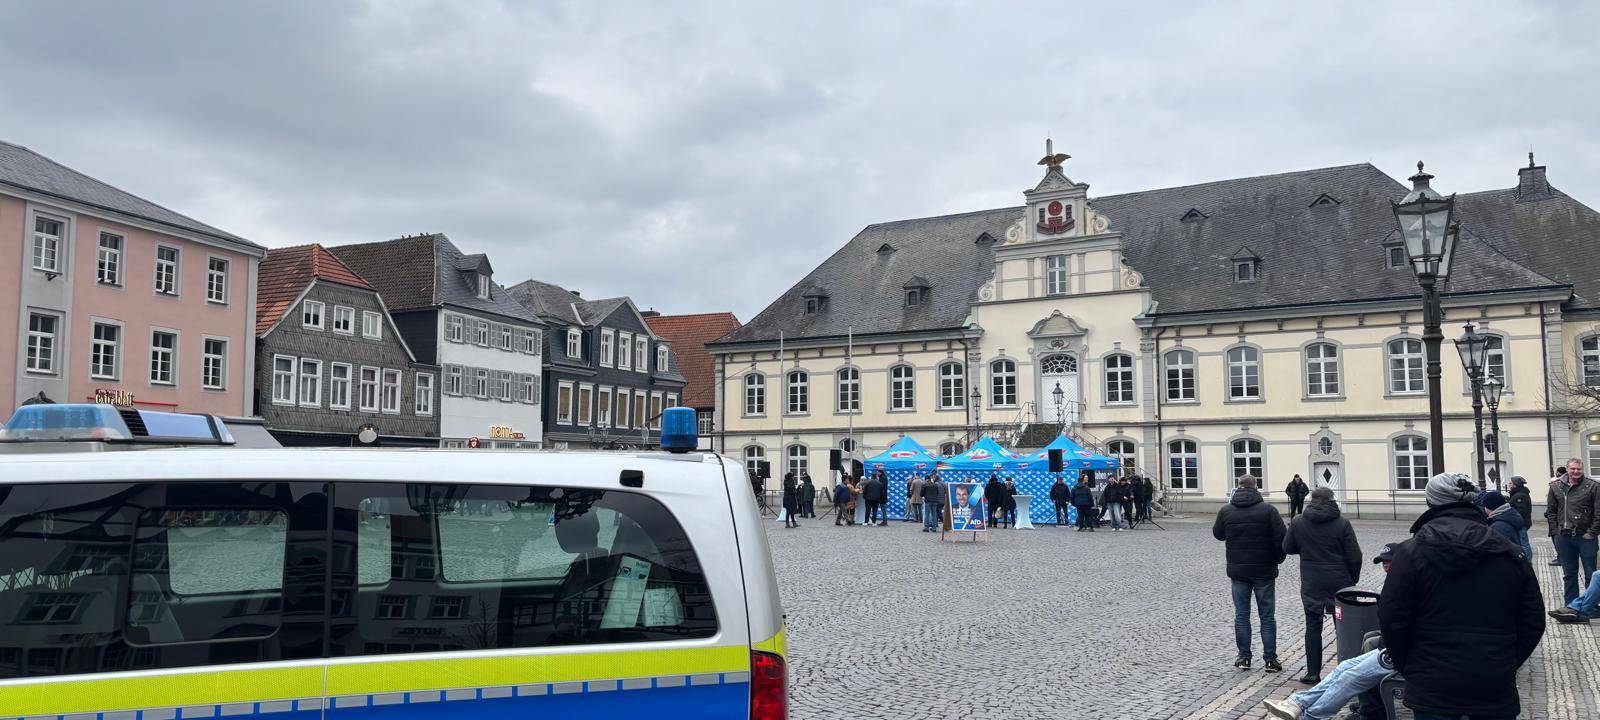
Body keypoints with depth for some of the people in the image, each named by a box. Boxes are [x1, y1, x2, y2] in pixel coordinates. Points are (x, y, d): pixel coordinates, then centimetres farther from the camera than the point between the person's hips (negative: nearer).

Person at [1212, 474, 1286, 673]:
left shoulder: (1225, 511, -2)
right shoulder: (1268, 510, -9)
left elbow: (1217, 534, 13)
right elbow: (1281, 539, -10)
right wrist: (1277, 560, 6)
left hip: (1238, 571, 2)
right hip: (1264, 571, -1)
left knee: (1241, 615, 9)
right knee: (1267, 616, 6)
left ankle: (1244, 657, 11)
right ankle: (1270, 659, 7)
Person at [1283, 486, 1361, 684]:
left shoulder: (1297, 523, -4)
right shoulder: (1342, 524, -8)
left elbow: (1287, 548, 6)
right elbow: (1355, 556, -6)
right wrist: (1352, 579, 8)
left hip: (1311, 585, 1)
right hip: (1339, 584, -1)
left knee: (1313, 627, 7)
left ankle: (1313, 673, 8)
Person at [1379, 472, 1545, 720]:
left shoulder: (1411, 552, -7)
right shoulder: (1510, 555, 5)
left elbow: (1391, 620, -9)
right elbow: (1533, 623, 8)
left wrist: (1409, 669, 6)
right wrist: (1507, 666, 18)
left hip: (1432, 688, -3)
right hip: (1496, 690, 3)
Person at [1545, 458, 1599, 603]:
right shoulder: (1556, 487, 5)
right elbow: (1550, 511, 9)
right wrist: (1555, 532, 1)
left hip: (1585, 537, -3)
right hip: (1564, 537, 3)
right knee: (1569, 575, 12)